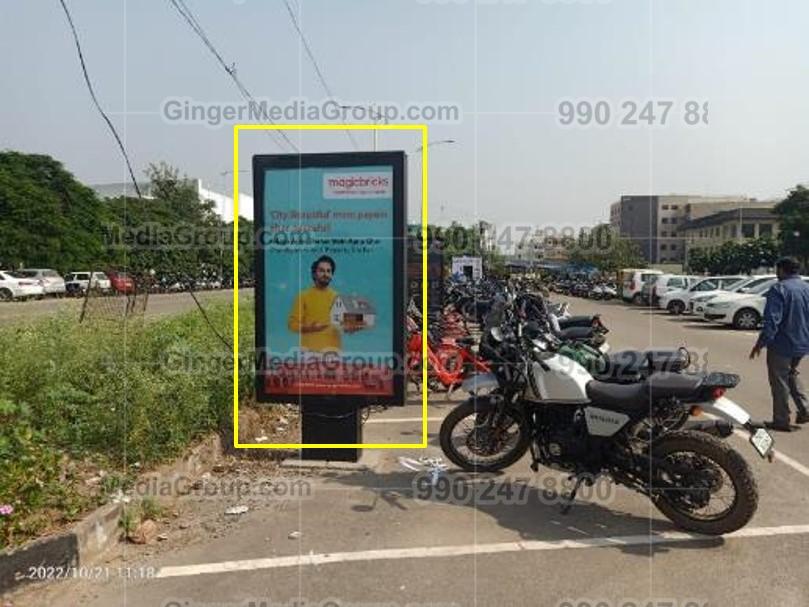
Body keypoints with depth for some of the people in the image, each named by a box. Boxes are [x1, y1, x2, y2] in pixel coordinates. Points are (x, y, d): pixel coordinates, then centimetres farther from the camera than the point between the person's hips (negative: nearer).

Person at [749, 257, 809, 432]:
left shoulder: (779, 289, -17)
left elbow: (772, 321, -22)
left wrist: (760, 343, -15)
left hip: (782, 345, -7)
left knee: (780, 382, 4)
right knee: (792, 374, 27)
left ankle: (781, 421, 11)